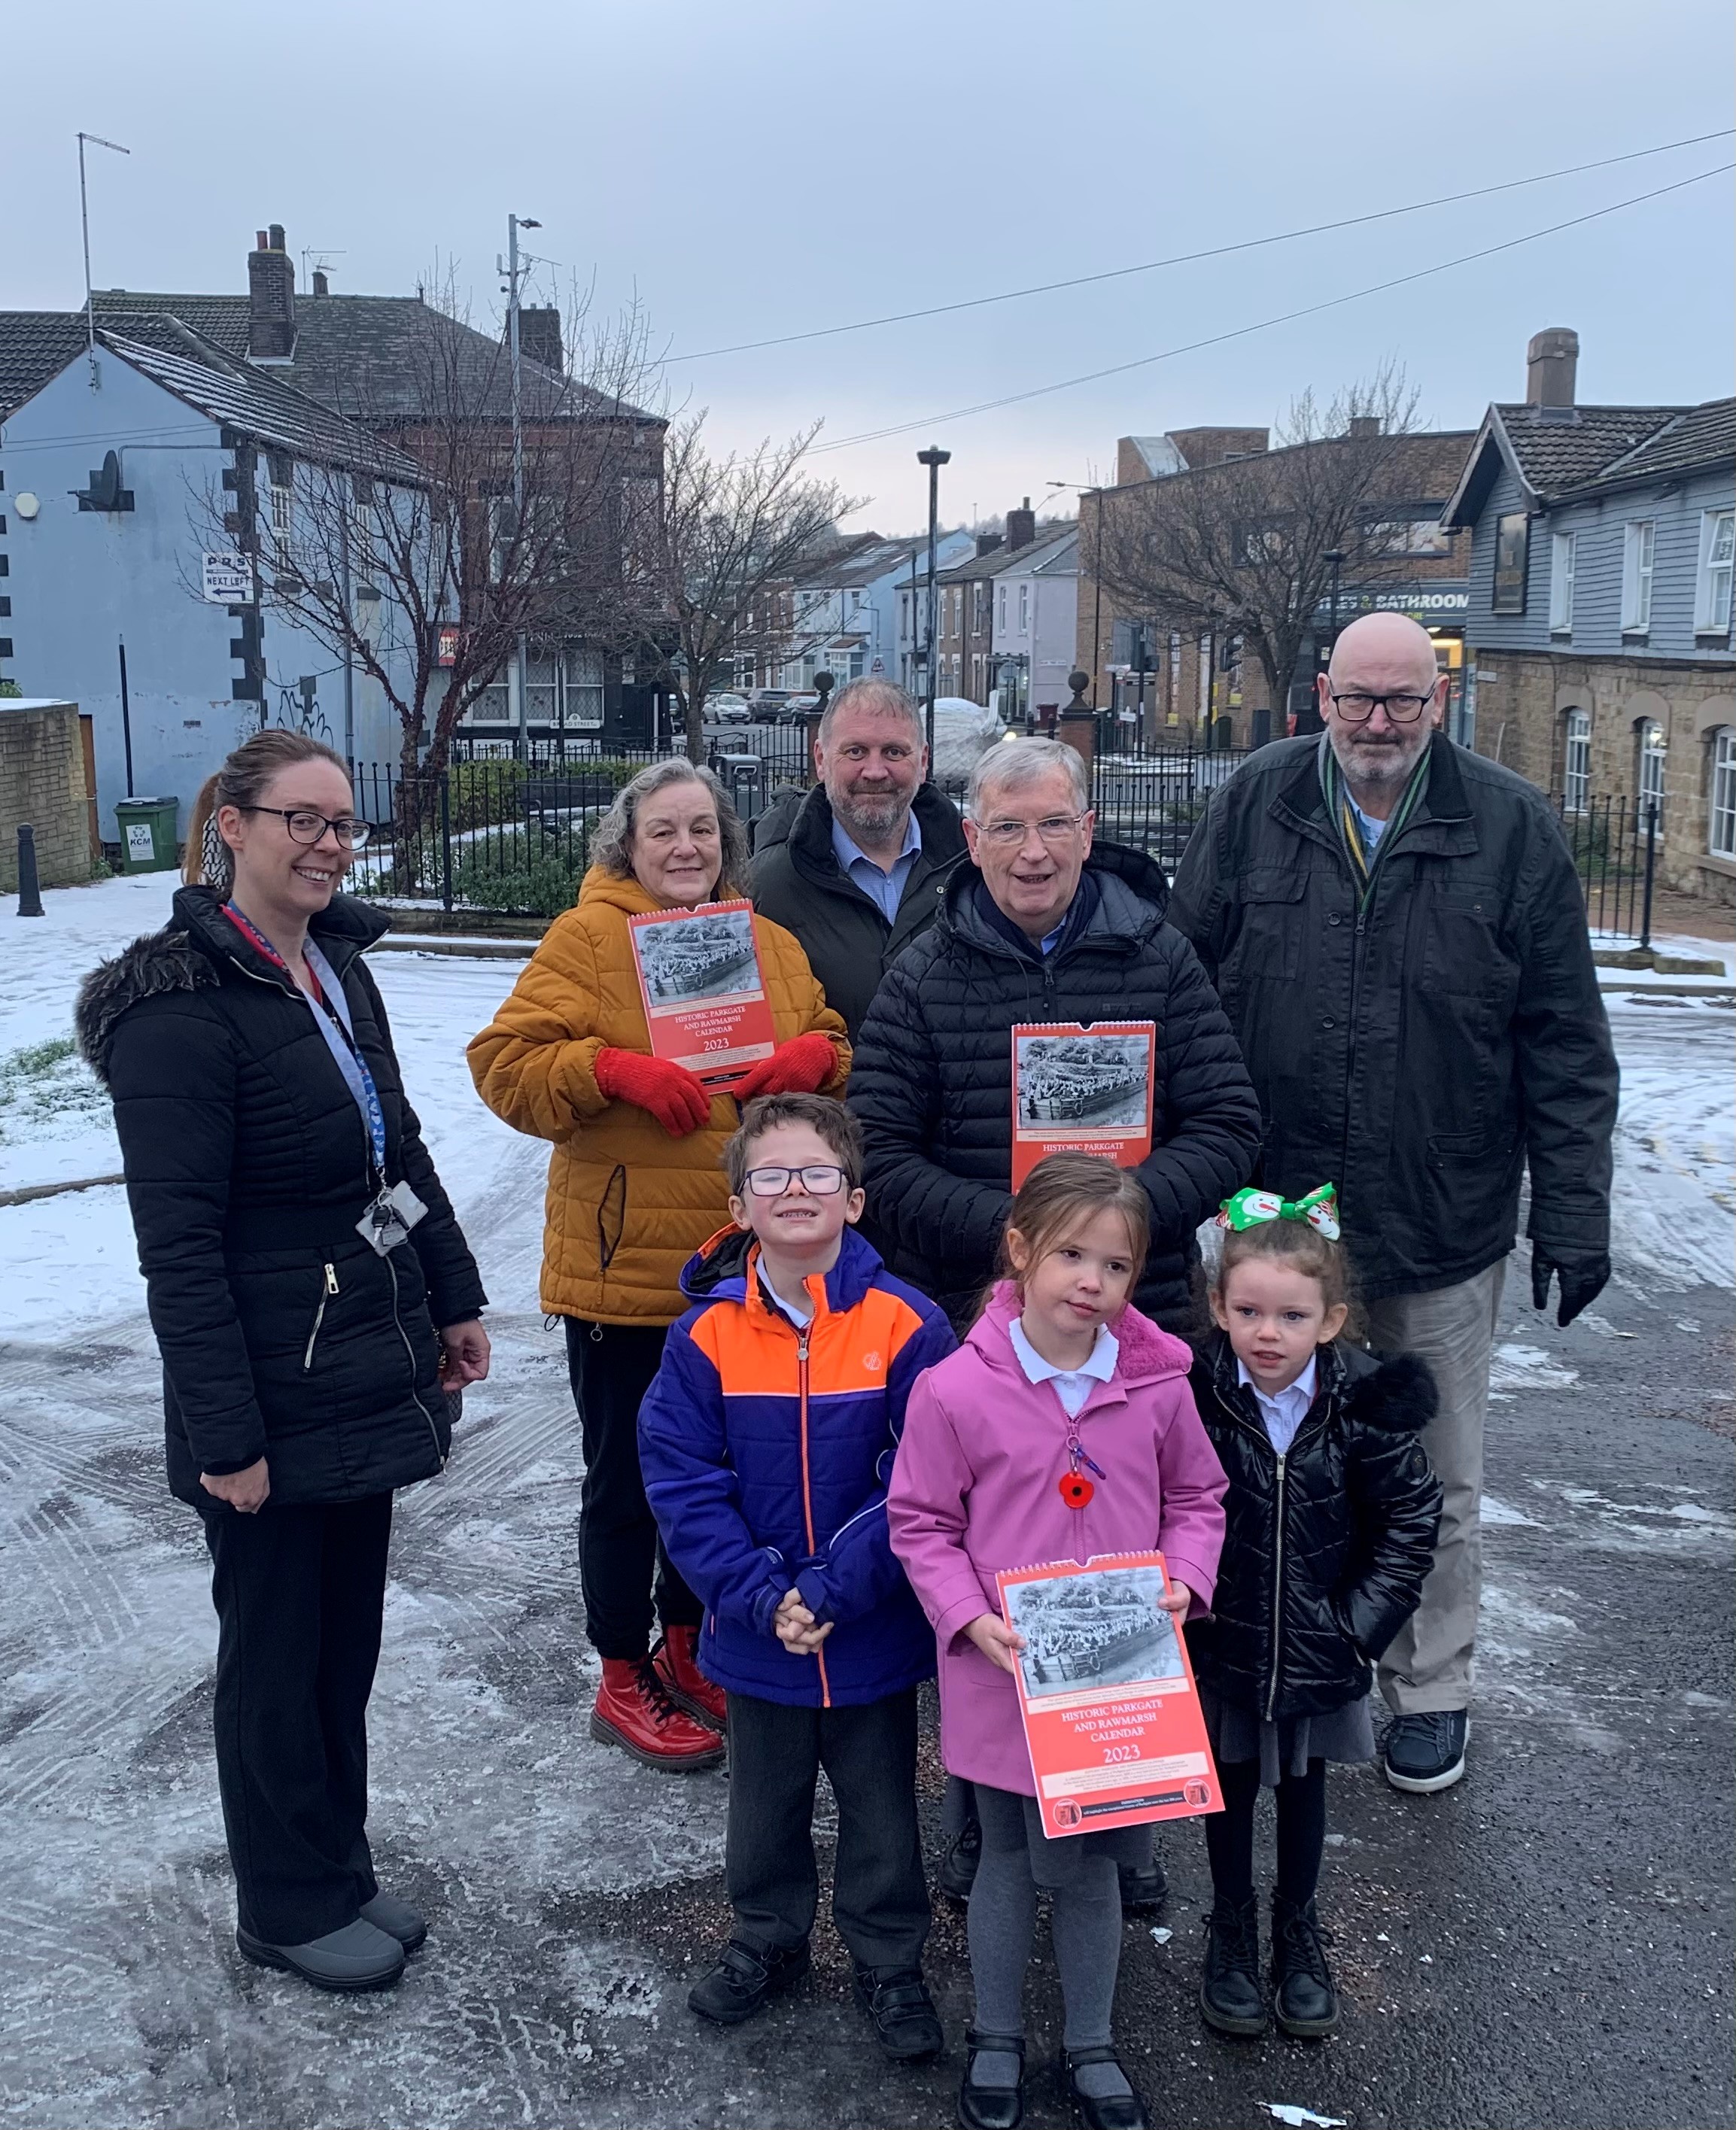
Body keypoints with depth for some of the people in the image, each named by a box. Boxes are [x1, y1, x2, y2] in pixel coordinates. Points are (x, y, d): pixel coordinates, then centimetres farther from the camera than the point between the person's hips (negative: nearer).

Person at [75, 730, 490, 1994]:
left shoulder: (338, 969, 8)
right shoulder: (181, 1009, -18)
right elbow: (178, 1244, -20)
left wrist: (454, 1297, 17)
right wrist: (224, 1434, -20)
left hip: (367, 1378, 8)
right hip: (272, 1405, -8)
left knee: (347, 1638, 18)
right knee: (277, 1651, 9)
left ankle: (340, 1871, 35)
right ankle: (290, 1908, 26)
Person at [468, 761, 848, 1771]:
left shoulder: (770, 942, 9)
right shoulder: (586, 939, -7)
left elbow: (833, 1043, 16)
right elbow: (506, 1062, -12)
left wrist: (818, 1055, -7)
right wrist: (614, 1069, -25)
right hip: (624, 1265, -5)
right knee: (628, 1478, 7)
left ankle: (689, 1647, 38)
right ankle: (625, 1681, 24)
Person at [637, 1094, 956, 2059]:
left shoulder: (907, 1325, -15)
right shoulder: (707, 1334, -11)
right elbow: (682, 1484, -10)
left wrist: (833, 1588, -21)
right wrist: (761, 1596, -18)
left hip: (875, 1632, -2)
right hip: (756, 1637, 2)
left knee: (881, 1807, 16)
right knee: (766, 1802, 23)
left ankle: (891, 1964, 37)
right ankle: (768, 1940, 46)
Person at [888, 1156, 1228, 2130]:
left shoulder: (1159, 1384, -8)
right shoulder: (955, 1390, -16)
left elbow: (1197, 1497, 7)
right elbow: (921, 1524, -6)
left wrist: (1184, 1578, -9)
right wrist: (971, 1618, -17)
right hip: (1006, 1675, -2)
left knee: (1090, 1863, 17)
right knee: (1010, 1857, 17)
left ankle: (1093, 2049, 39)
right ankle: (997, 2038, 41)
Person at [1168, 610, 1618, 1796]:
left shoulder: (1512, 829, -5)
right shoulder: (1255, 808, -2)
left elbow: (1567, 1042, -2)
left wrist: (1574, 1212, -5)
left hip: (1445, 1222, -1)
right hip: (1275, 1212, 1)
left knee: (1435, 1478, 13)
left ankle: (1432, 1691, 32)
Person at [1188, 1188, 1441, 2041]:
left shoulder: (1364, 1404, -16)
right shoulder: (1192, 1395, -19)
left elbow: (1412, 1520, -6)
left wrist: (1361, 1624, -9)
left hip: (1319, 1651, 1)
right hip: (1221, 1647, -1)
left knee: (1304, 1788, 20)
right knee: (1229, 1790, 17)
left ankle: (1297, 1926, 43)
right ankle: (1231, 1929, 39)